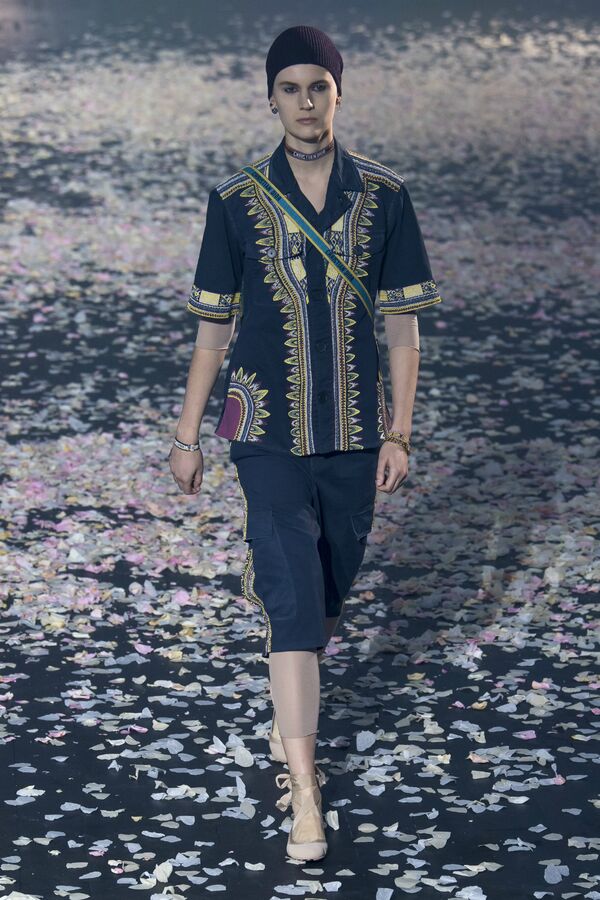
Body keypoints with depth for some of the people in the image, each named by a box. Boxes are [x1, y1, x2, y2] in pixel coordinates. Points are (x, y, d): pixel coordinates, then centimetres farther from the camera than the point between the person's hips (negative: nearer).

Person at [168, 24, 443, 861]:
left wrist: (399, 433, -2)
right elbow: (214, 325, 3)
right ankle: (304, 792, -9)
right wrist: (187, 436, 4)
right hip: (270, 436, -2)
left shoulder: (383, 195, -2)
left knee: (329, 593, 13)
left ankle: (289, 714, 40)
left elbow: (402, 322, 2)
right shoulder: (237, 201, -3)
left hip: (355, 433, 2)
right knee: (294, 603, -10)